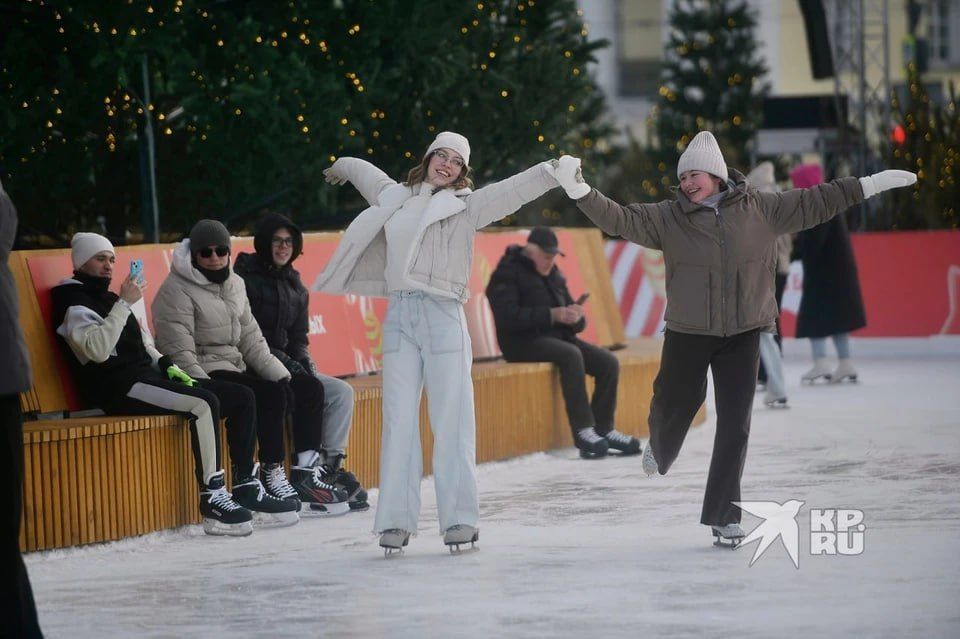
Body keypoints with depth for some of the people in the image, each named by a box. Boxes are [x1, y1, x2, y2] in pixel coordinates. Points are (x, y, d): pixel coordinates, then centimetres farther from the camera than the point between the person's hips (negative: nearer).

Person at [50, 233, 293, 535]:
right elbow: (97, 349, -21)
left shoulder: (108, 299, 27)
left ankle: (246, 488, 0)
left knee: (240, 397, 1)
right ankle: (212, 497, -35)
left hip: (145, 375, 10)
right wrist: (124, 304, -21)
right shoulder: (74, 302, -3)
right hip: (117, 388, -10)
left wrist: (166, 366, 11)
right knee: (203, 403, -31)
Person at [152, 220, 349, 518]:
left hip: (237, 369, 9)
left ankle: (306, 472, -5)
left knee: (309, 390, -2)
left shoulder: (234, 284, 16)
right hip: (206, 376, -9)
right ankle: (272, 475, -25)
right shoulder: (177, 291, -9)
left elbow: (251, 339, 16)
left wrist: (281, 374, 3)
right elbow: (180, 352, -16)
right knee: (271, 395, -30)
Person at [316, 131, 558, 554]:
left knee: (451, 420, -5)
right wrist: (342, 168, 57)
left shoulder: (467, 206, 9)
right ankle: (395, 522, 0)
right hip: (399, 316, 3)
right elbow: (363, 171, 38)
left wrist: (554, 172, -15)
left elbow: (515, 190, -2)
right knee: (399, 420, 0)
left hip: (443, 316, -3)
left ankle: (460, 519, -4)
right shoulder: (395, 197, 19)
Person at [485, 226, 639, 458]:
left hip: (558, 336, 8)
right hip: (523, 342, -8)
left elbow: (576, 324, 19)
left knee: (608, 362, -11)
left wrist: (575, 316, -8)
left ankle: (604, 429, -8)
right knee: (571, 355, -34)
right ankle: (582, 430, -36)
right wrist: (552, 315, -23)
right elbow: (509, 317, -19)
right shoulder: (509, 272, -4)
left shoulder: (553, 275, 19)